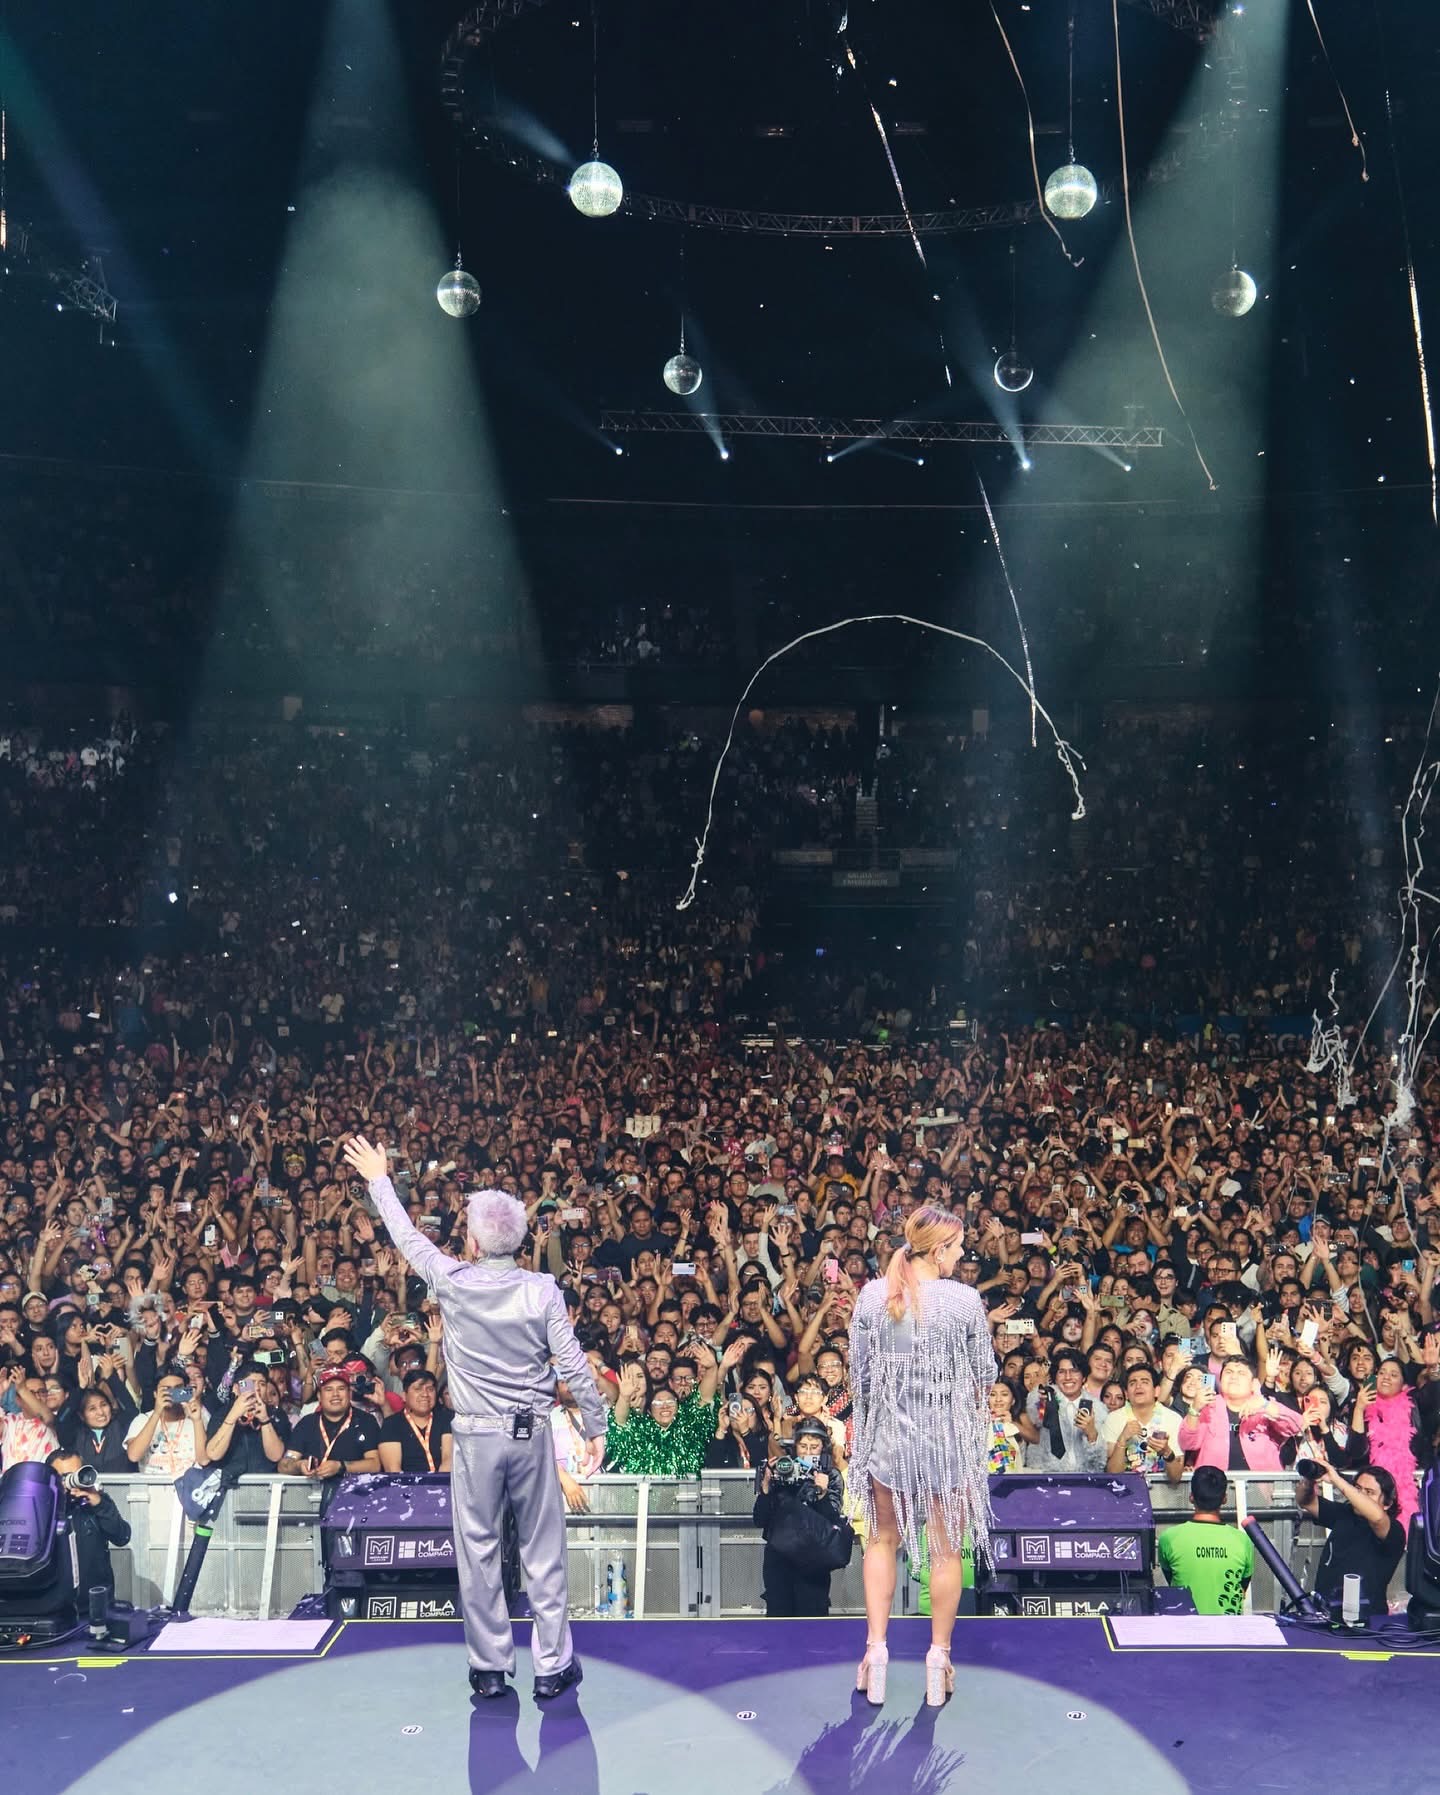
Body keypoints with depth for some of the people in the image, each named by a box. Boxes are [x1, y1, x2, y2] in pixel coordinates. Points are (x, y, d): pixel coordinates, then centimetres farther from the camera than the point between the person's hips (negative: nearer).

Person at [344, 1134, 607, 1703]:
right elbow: (573, 1366, -8)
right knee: (543, 1550, 7)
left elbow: (408, 1237, 8)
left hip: (476, 1436, 0)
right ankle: (553, 1666, 13)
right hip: (533, 1431, 0)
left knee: (478, 1550, 10)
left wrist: (378, 1180, 21)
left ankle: (489, 1667, 18)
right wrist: (596, 1427, 4)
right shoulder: (542, 1290, -8)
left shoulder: (454, 1283, -8)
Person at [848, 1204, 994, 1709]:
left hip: (887, 1434, 2)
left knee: (882, 1539, 19)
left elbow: (858, 1372, 1)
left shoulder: (872, 1295, -6)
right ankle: (939, 1657, 19)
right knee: (946, 1547, 12)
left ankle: (876, 1648, 14)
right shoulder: (963, 1299, -14)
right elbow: (983, 1376, -5)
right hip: (949, 1436, -2)